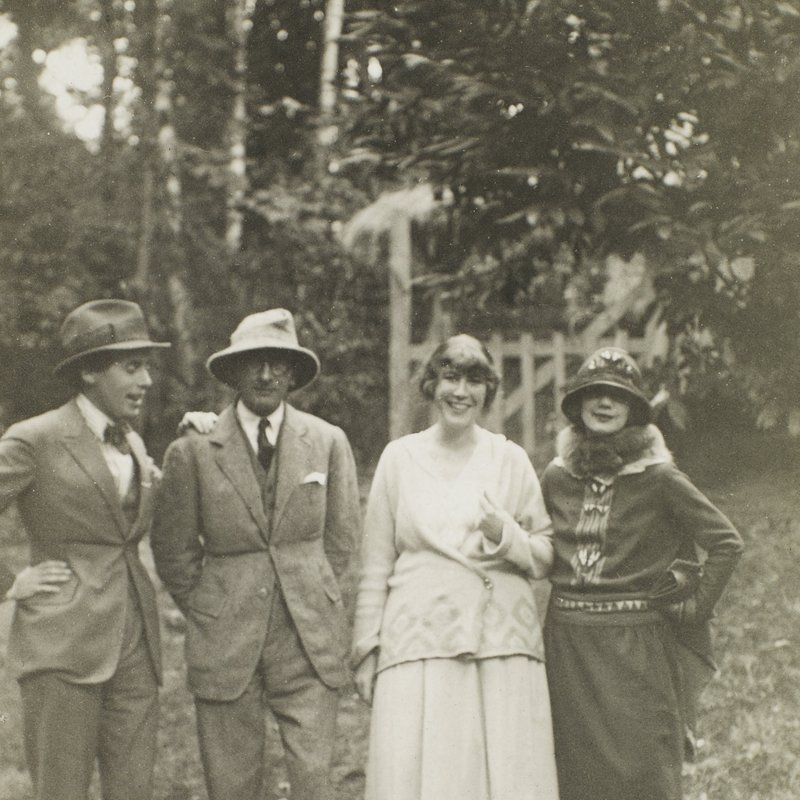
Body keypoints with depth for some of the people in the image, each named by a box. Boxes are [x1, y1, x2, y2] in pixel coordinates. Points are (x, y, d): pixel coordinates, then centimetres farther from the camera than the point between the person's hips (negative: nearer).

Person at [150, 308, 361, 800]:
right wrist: (206, 613, 8)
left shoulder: (328, 442, 2)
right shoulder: (193, 451, -3)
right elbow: (173, 549, 7)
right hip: (225, 643, -1)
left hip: (310, 637, 1)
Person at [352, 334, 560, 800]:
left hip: (502, 644, 0)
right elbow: (376, 565, 10)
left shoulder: (511, 459, 9)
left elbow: (546, 559, 10)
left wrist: (505, 534, -10)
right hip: (419, 644, 0)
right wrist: (367, 649, 7)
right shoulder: (400, 457, 8)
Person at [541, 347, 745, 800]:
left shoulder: (657, 478, -7)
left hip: (636, 643, -4)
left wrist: (694, 606, -5)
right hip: (568, 642, 4)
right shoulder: (556, 477, 6)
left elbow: (727, 541, -4)